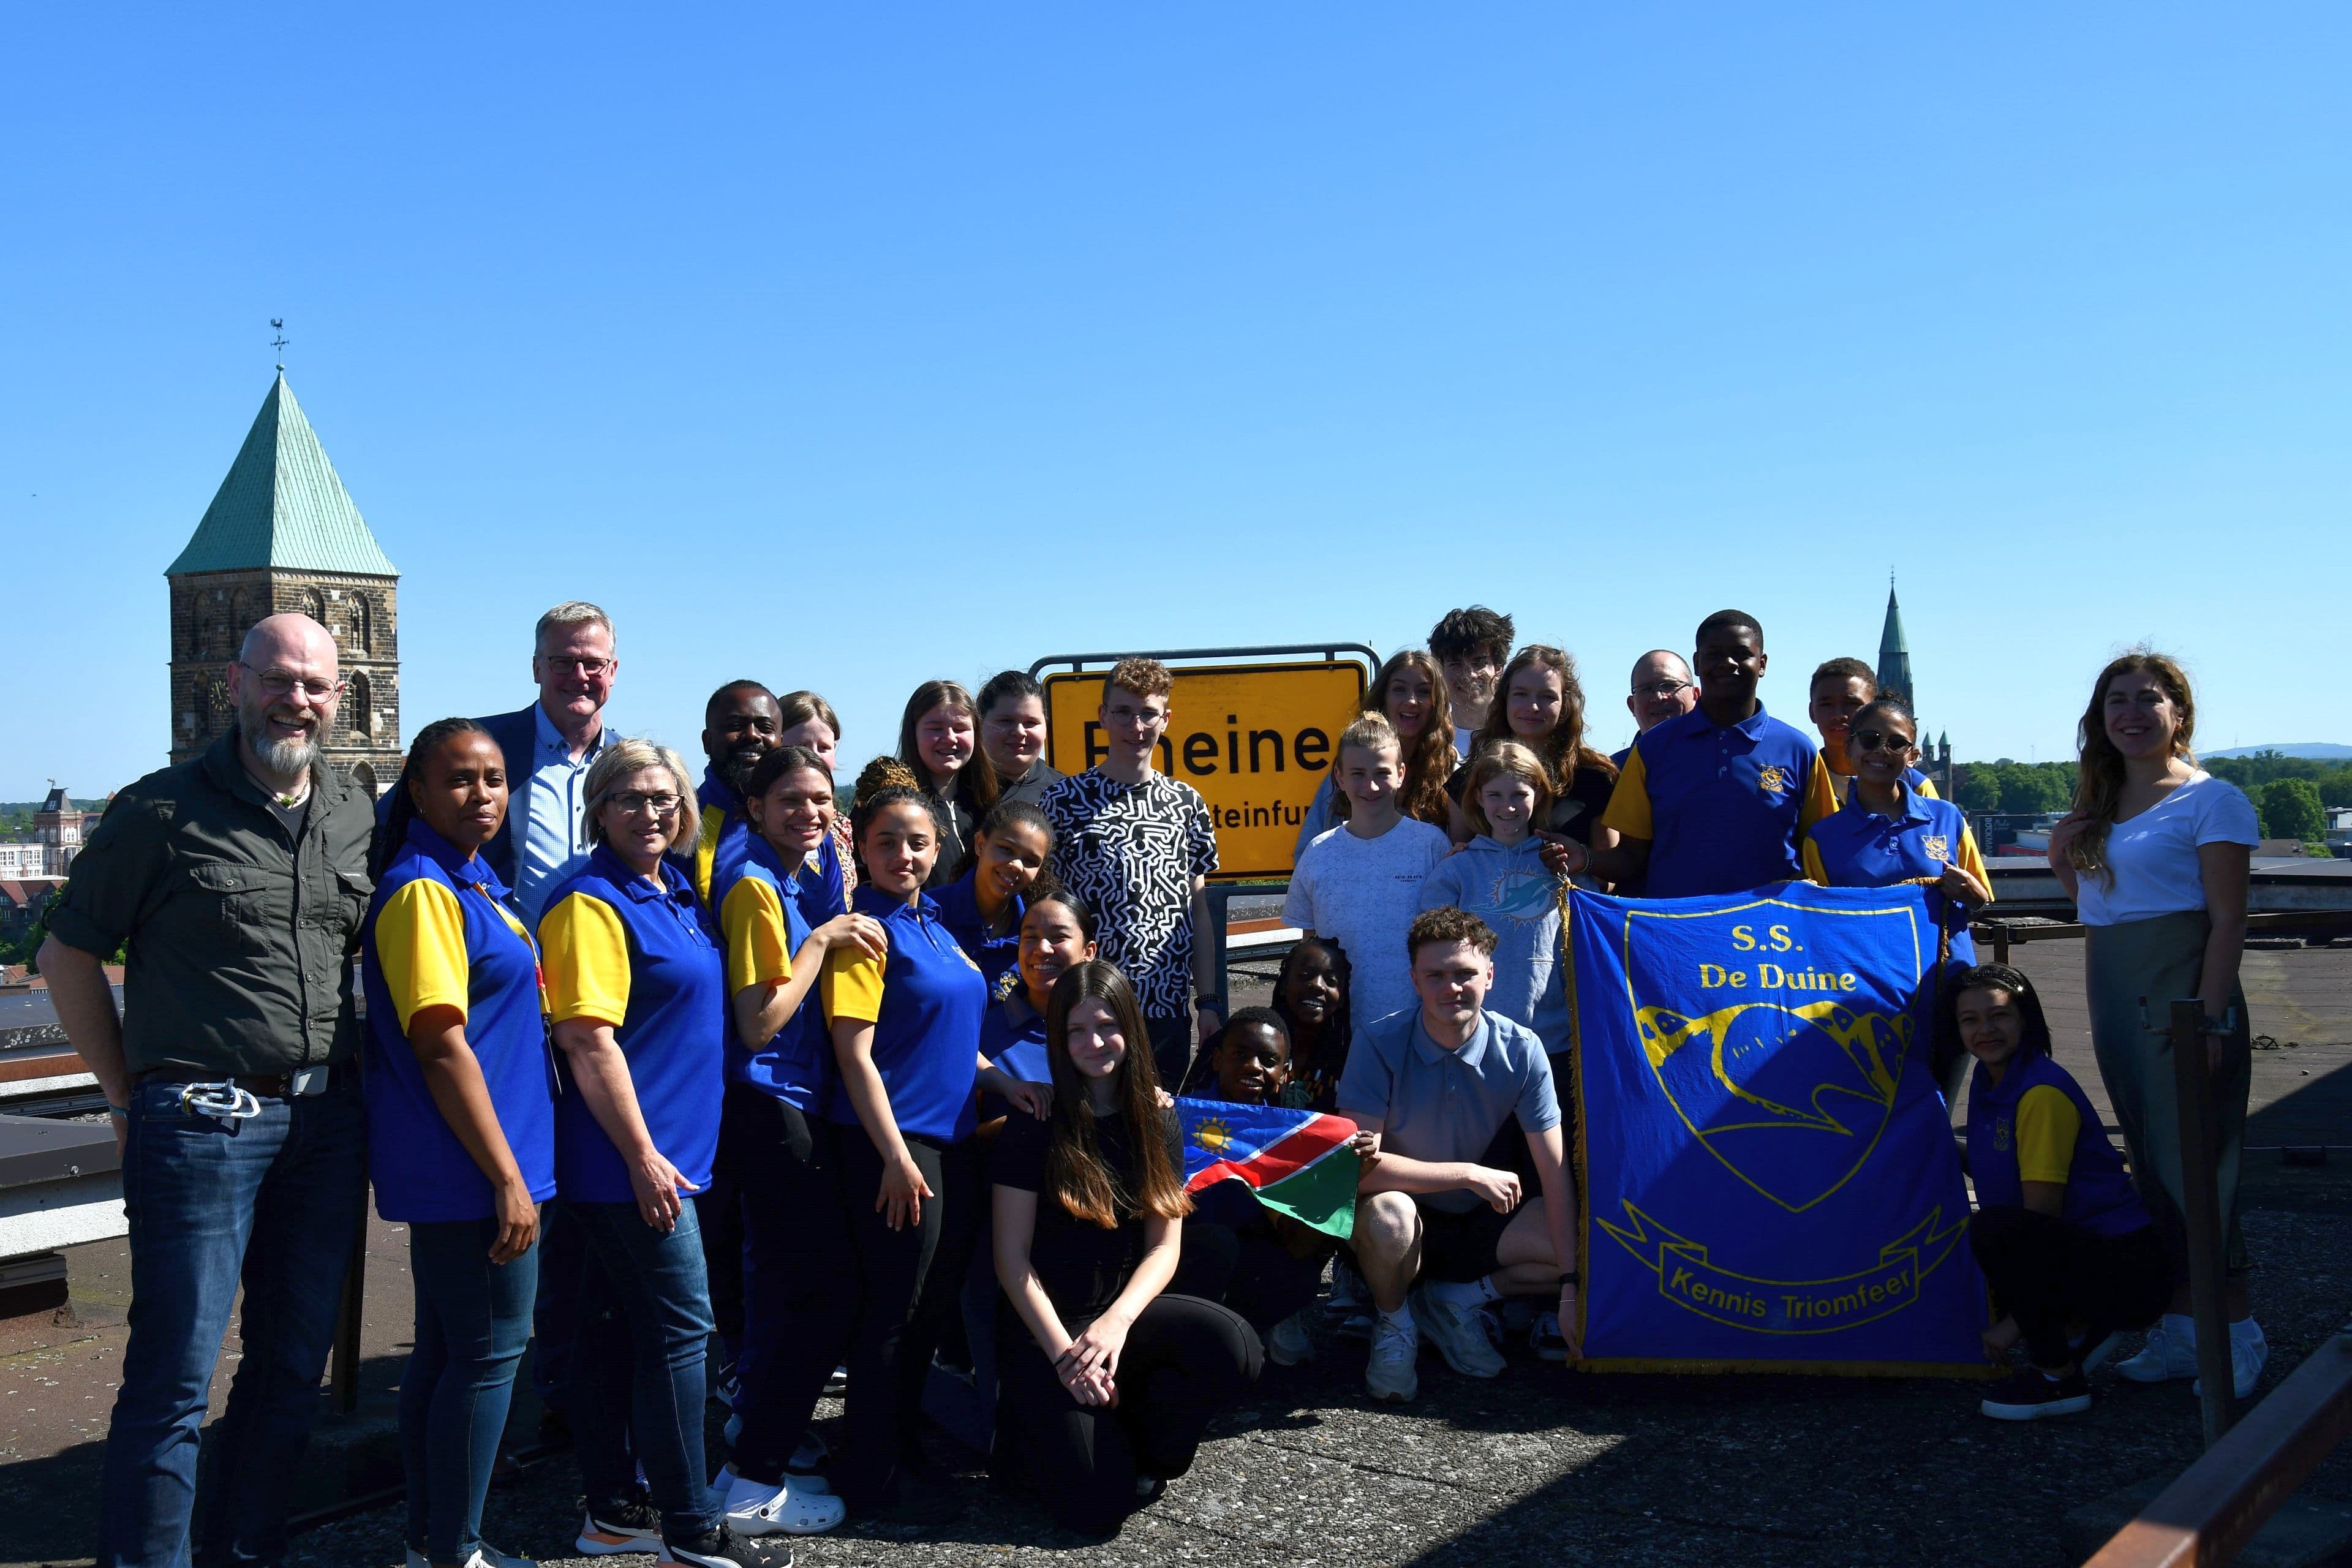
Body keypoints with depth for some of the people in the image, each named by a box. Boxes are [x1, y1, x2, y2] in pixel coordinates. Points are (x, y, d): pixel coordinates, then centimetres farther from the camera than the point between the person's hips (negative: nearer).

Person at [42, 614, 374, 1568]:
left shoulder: (359, 818, 8)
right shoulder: (164, 811, -5)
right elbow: (68, 955, 1)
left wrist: (349, 1085, 11)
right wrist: (132, 1098, 0)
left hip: (328, 1123, 5)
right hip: (203, 1122, -5)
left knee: (293, 1366, 14)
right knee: (173, 1379, -1)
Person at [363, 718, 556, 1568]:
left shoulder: (476, 880, 13)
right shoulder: (422, 889, -16)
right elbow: (441, 1046, -21)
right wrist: (507, 1177, -20)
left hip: (450, 1170, 10)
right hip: (468, 1168, -10)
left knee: (444, 1351, 16)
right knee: (489, 1353, -2)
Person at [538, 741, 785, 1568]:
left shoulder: (677, 894, 14)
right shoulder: (590, 903, -13)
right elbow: (588, 1042, -20)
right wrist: (643, 1158, -21)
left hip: (671, 1149, 9)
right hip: (631, 1158, -9)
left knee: (616, 1327, 14)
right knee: (680, 1327, -5)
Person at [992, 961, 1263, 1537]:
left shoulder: (1156, 1123, 5)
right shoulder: (1034, 1127, -6)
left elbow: (1165, 1246, 2)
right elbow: (1012, 1259, -8)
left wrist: (1116, 1323, -16)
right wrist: (1064, 1352, -18)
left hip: (1125, 1311, 4)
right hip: (1044, 1324, -4)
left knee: (1235, 1347, -28)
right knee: (1097, 1507, -20)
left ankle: (1136, 1441, -1)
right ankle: (1032, 1418, 12)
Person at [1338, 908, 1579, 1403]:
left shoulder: (1521, 1050, -12)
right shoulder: (1380, 1046, -19)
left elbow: (1554, 1173, -13)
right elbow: (1361, 1165, -26)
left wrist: (1571, 1288, -19)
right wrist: (1470, 1174, -24)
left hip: (1480, 1221, 3)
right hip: (1407, 1222, -3)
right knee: (1387, 1214, -38)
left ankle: (1460, 1299, 1)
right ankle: (1394, 1322, -4)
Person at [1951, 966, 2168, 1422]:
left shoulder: (2043, 1093, -19)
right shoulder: (1987, 1080, 6)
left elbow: (2043, 1212, -20)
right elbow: (1988, 1168, 19)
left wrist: (2016, 1320, -17)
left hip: (2129, 1272, -10)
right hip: (2078, 1250, 10)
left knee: (1993, 1230, -31)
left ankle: (2059, 1376, -14)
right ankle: (2085, 1331, 15)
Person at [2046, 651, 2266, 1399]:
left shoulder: (2209, 798, -6)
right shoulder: (2099, 806, 15)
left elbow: (2227, 920, -11)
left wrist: (2211, 1017, -18)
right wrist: (2064, 862, 5)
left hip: (2183, 998, -7)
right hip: (2117, 1002, 7)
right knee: (2152, 1165, 10)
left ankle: (2237, 1333, 7)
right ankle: (2180, 1331, 18)